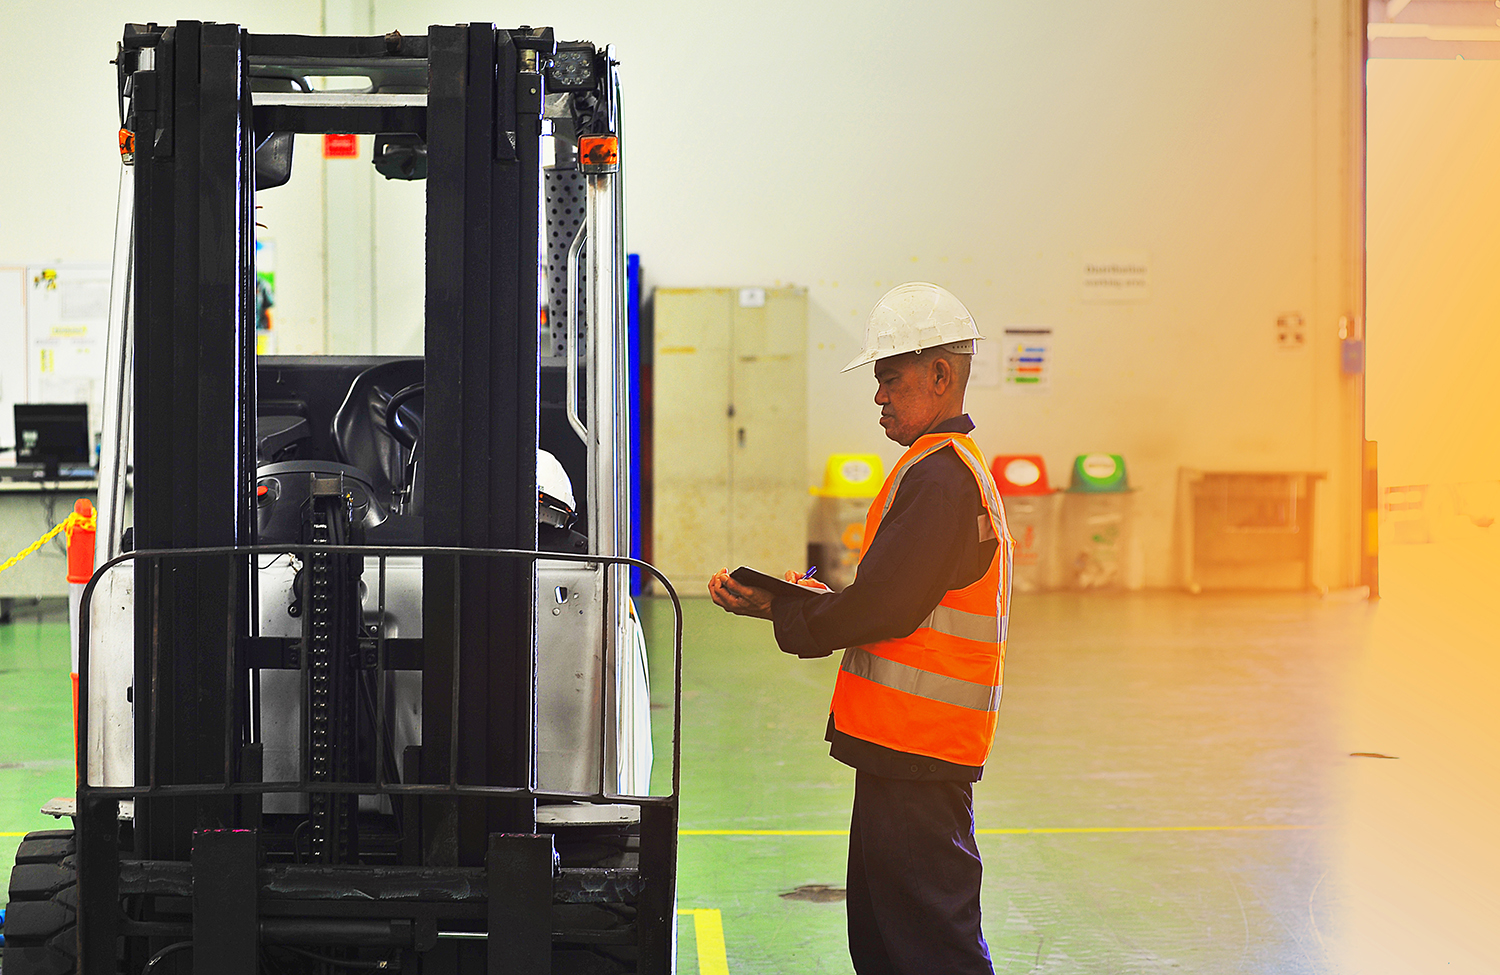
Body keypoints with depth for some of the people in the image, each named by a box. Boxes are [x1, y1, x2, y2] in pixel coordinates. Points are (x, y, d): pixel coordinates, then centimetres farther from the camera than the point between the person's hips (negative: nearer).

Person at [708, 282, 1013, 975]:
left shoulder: (939, 479, -16)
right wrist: (808, 597, 3)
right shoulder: (953, 467, 18)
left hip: (916, 753, -11)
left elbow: (882, 609, -20)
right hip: (905, 746, 11)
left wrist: (779, 610, -8)